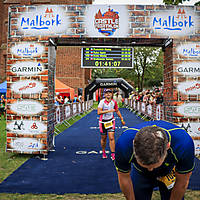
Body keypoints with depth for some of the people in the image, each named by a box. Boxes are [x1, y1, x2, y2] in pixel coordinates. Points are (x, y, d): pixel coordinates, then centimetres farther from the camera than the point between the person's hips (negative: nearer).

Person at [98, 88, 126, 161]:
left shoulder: (114, 102, -2)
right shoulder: (102, 102, -14)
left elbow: (117, 111, 14)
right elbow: (99, 112, -24)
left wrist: (122, 119, 17)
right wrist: (108, 110, -30)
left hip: (111, 121, 1)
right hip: (103, 122, -1)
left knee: (111, 138, -9)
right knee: (103, 138, 10)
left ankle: (113, 155, -2)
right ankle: (103, 152, 33)